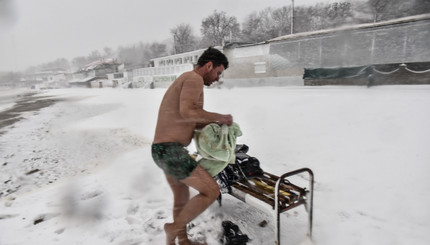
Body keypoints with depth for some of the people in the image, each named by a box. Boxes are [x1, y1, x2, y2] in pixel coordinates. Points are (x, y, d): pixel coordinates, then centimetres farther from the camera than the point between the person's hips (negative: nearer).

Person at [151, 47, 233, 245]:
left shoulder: (183, 83, 23)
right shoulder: (194, 79, -10)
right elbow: (187, 112, -28)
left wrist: (215, 123, 8)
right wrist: (220, 116, -13)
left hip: (163, 150, 11)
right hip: (171, 151, -10)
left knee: (182, 199, 24)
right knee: (211, 191, -1)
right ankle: (174, 229, 11)